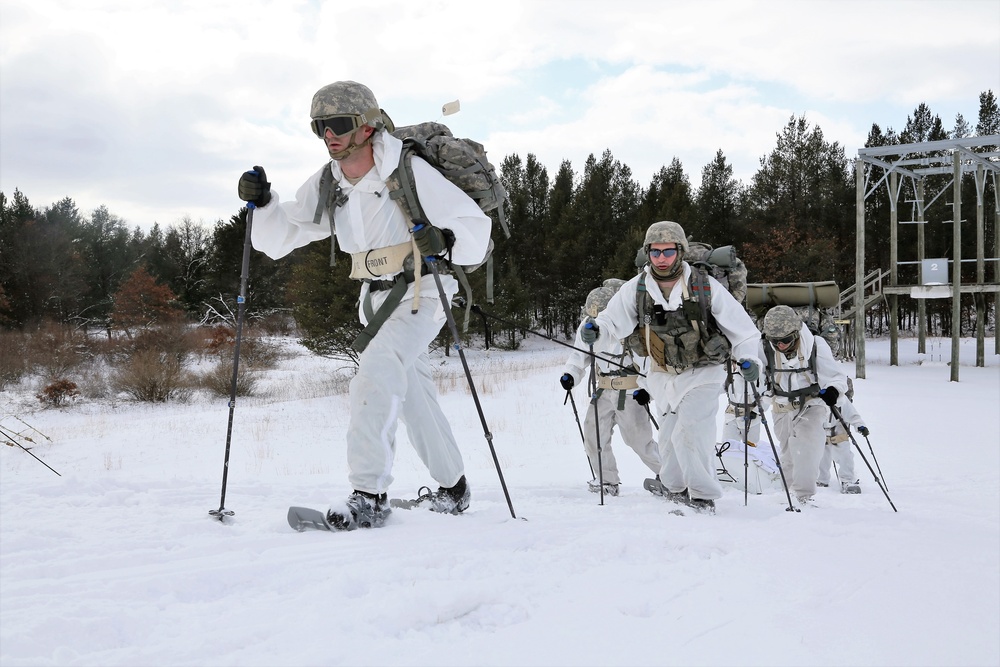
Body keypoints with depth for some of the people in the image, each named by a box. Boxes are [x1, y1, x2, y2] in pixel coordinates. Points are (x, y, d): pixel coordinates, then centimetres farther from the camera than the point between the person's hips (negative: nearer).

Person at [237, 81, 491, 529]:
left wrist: (444, 240, -37)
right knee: (413, 395, 15)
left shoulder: (409, 172, -19)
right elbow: (280, 237, 4)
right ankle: (452, 488, 33)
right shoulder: (325, 185, -1)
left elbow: (475, 227, -17)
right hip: (375, 299, 7)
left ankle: (369, 496, -24)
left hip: (421, 292, -7)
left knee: (375, 374, -25)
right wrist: (262, 203, -14)